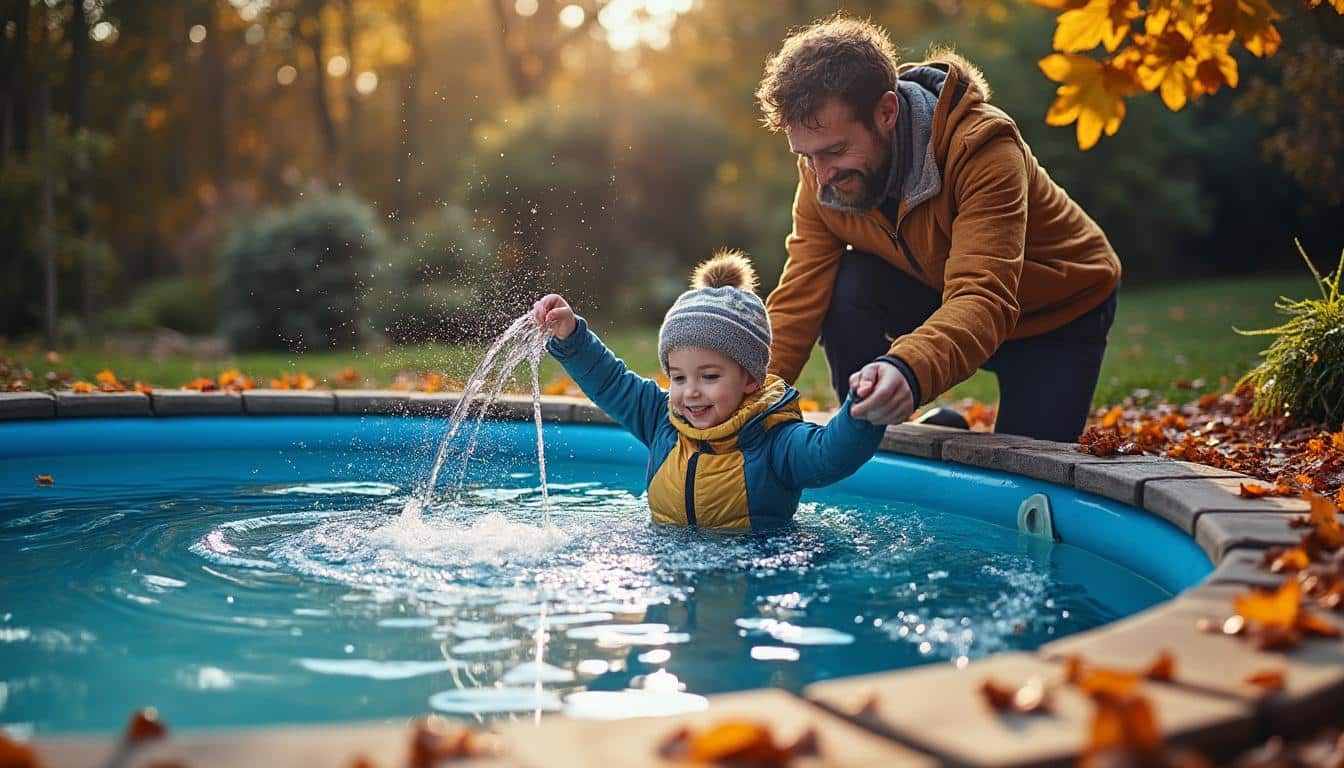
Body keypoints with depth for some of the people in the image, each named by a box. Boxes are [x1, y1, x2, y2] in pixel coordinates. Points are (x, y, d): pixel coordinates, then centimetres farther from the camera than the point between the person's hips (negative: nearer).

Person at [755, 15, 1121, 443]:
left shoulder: (981, 148, -37)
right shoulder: (821, 169, -19)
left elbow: (984, 299, -48)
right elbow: (800, 295, -22)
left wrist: (909, 371, -67)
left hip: (1061, 312, -4)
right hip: (944, 295, 4)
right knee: (847, 286, -23)